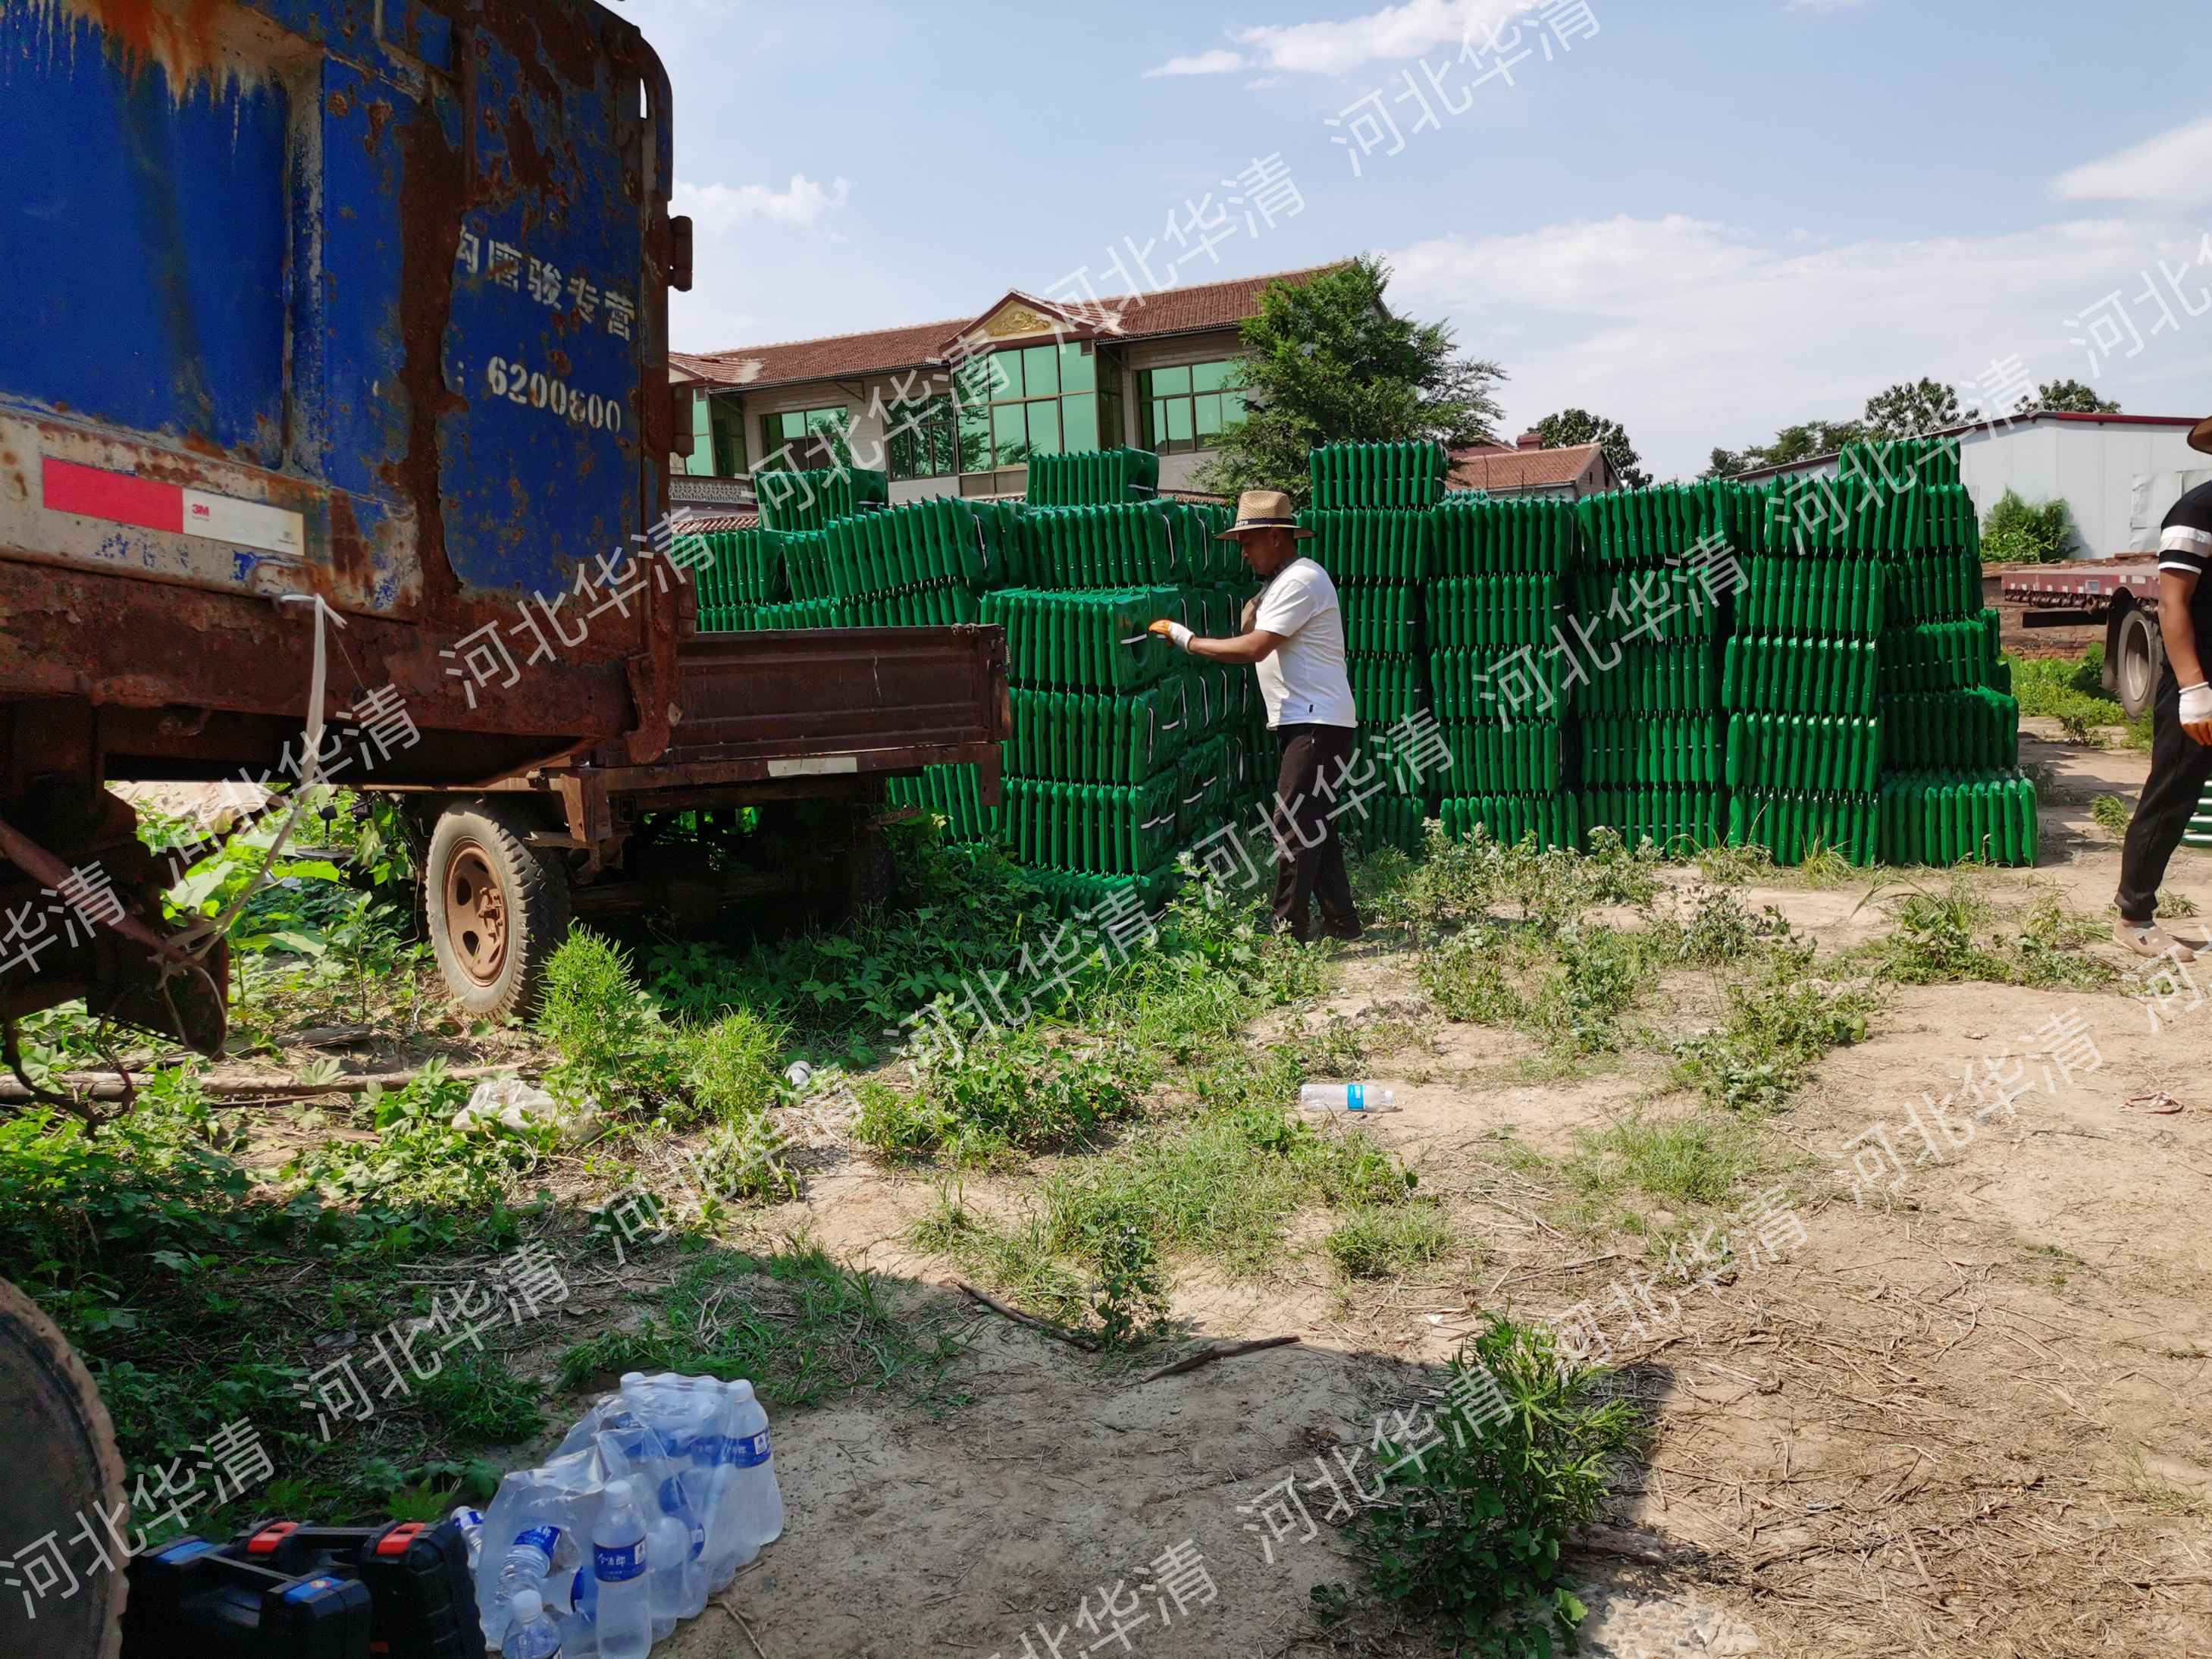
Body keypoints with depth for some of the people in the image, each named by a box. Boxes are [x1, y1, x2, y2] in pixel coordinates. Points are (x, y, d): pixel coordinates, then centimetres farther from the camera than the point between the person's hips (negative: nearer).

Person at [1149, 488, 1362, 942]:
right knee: (1312, 825, 14)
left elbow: (1253, 649, -22)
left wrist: (1187, 640, -16)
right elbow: (1254, 638, 18)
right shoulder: (1279, 581, 19)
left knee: (1294, 826, -11)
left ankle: (1289, 934, -8)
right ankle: (1341, 922, 22)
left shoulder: (1301, 581, -16)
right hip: (1297, 722, 11)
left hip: (1317, 724, -11)